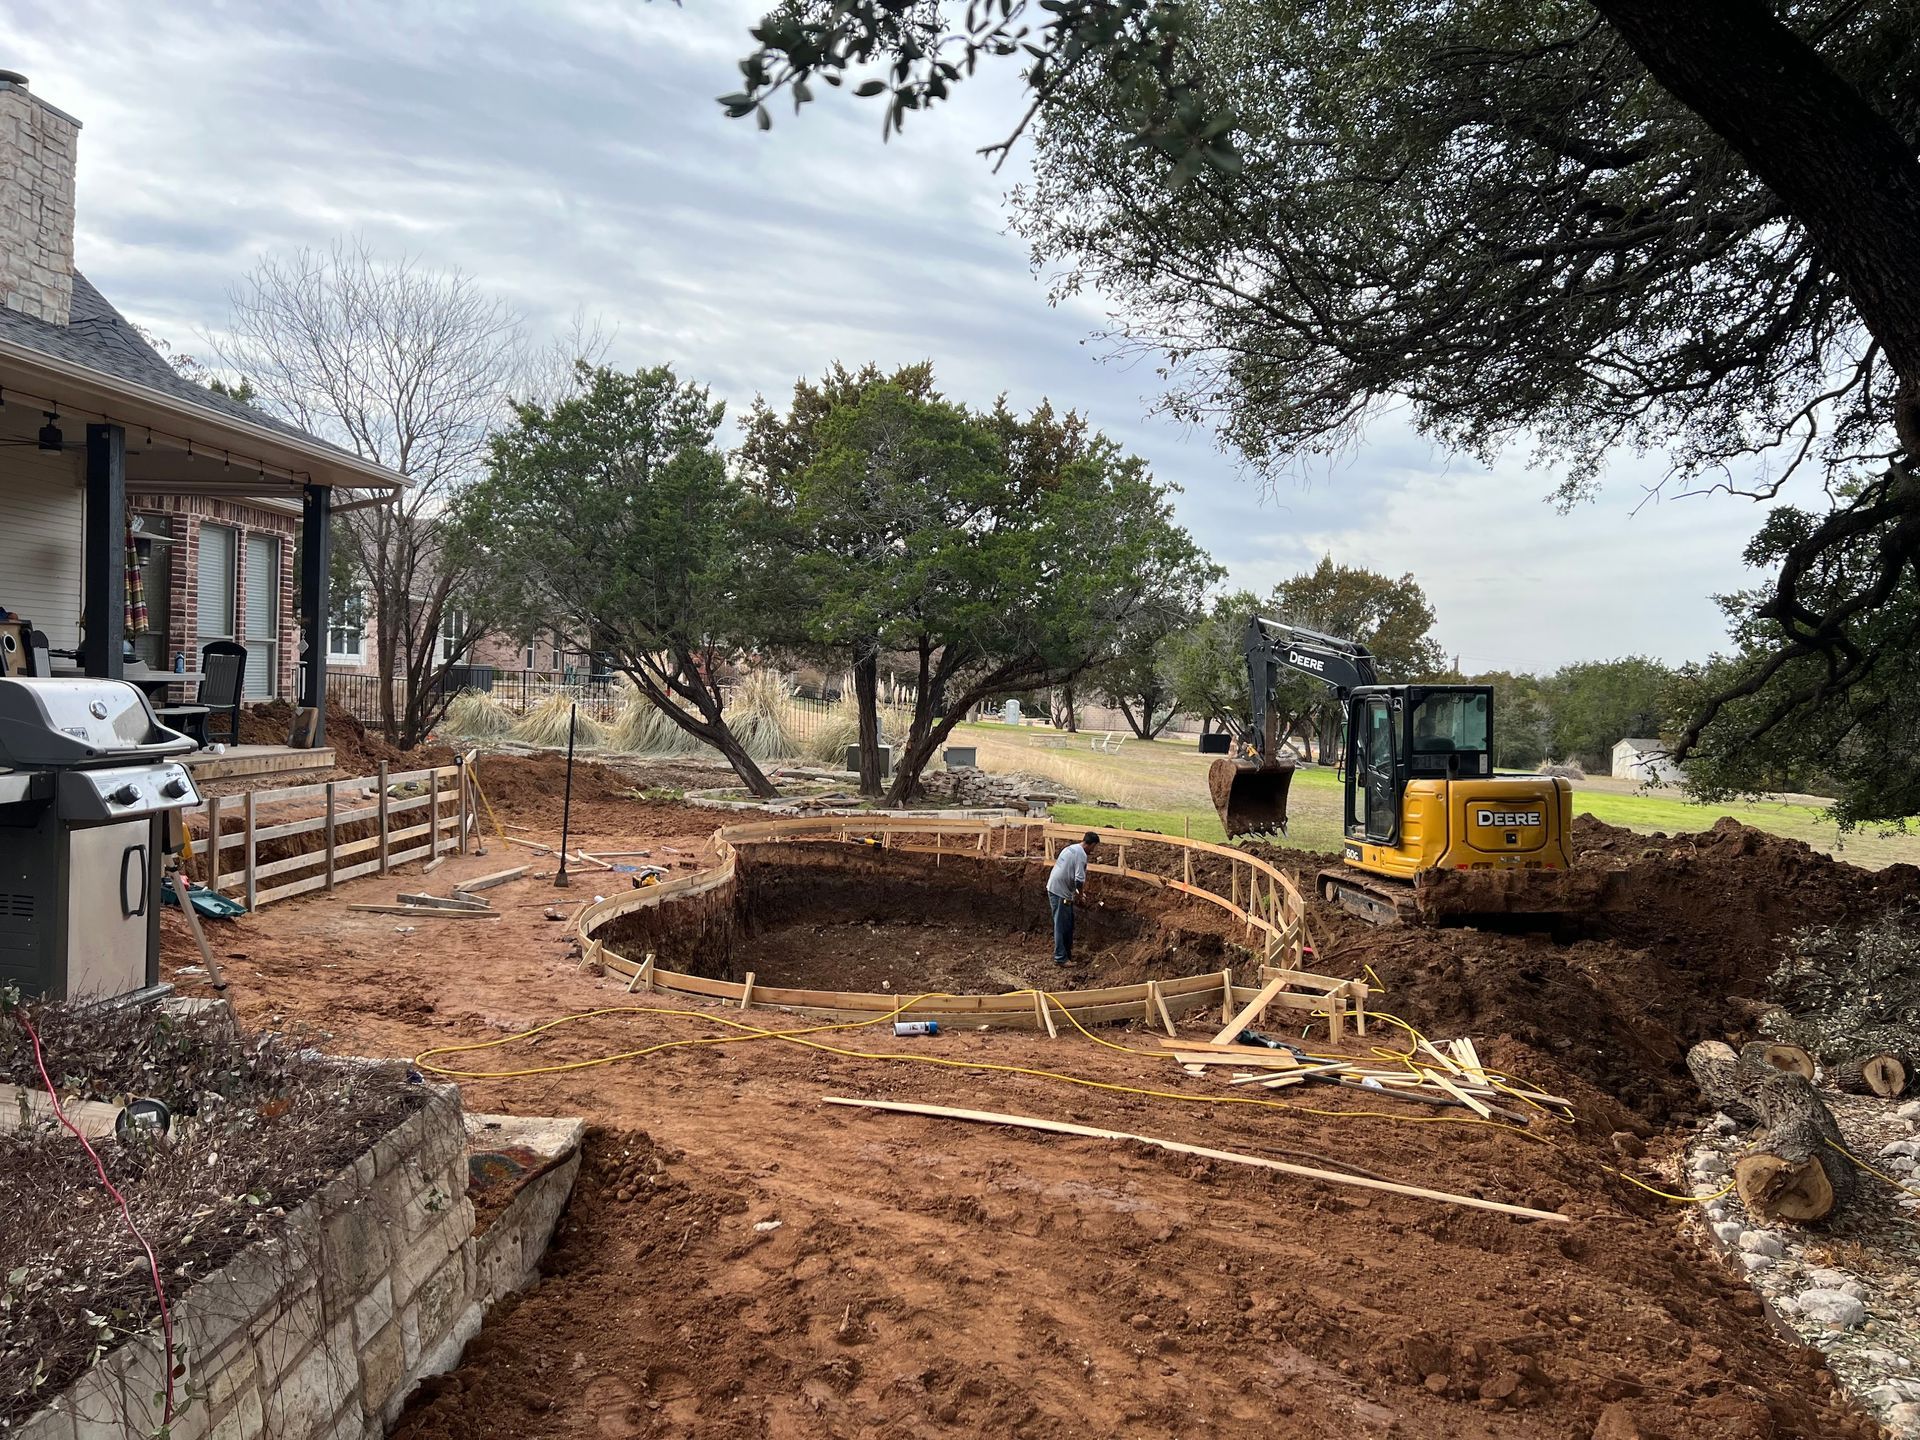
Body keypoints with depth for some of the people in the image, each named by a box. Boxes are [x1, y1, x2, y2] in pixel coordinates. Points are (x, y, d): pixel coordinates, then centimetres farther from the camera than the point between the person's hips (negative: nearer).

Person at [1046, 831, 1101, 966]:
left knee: (1068, 923, 19)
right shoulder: (1081, 855, -16)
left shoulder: (1071, 848, 15)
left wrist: (1076, 891, 23)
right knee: (1061, 925, -2)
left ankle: (1067, 951, 28)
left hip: (1054, 888, 10)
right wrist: (1080, 893, -4)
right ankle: (1060, 957, 3)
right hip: (1060, 893, -10)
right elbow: (1079, 879, -23)